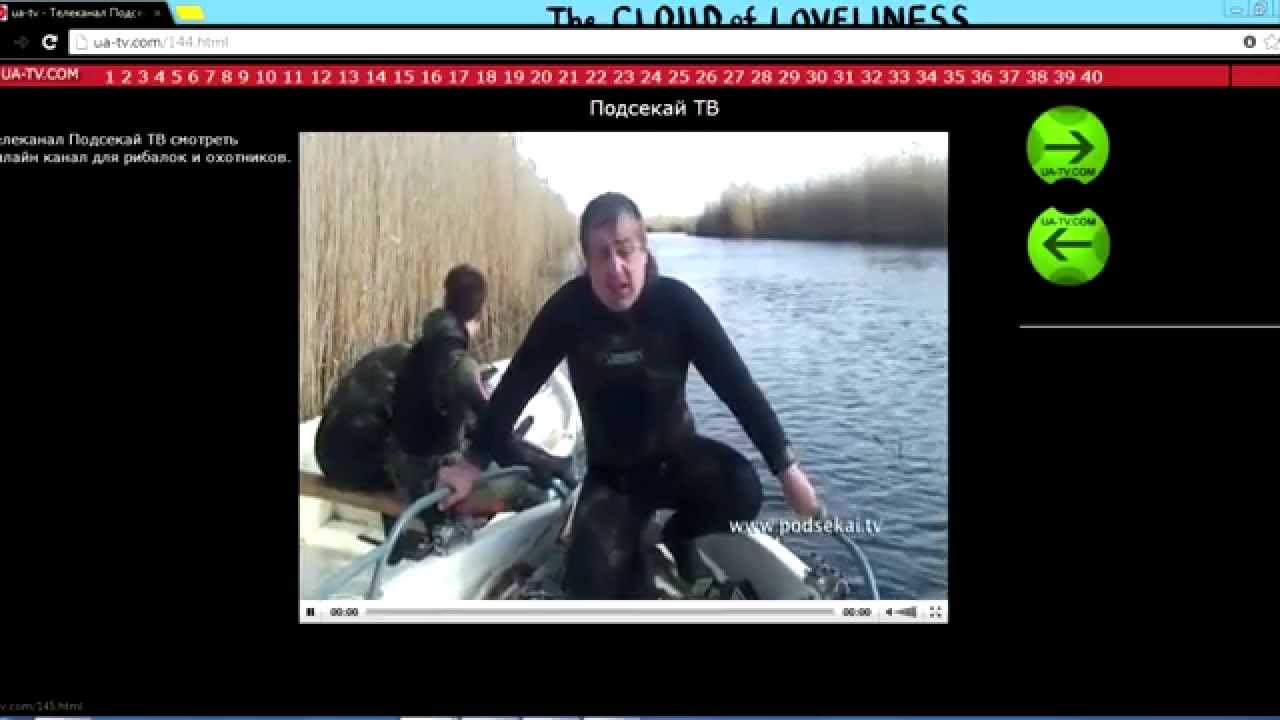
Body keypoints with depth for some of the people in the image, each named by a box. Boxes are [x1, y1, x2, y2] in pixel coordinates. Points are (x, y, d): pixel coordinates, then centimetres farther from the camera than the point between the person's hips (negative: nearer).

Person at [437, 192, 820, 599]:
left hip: (676, 454, 1)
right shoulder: (569, 307, -17)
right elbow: (518, 384, -9)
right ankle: (632, 561, 15)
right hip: (610, 473, -1)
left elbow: (736, 383, -17)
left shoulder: (677, 302, -18)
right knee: (589, 580, -23)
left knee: (742, 491, -29)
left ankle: (677, 535, 6)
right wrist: (474, 462, -8)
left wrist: (786, 467, -20)